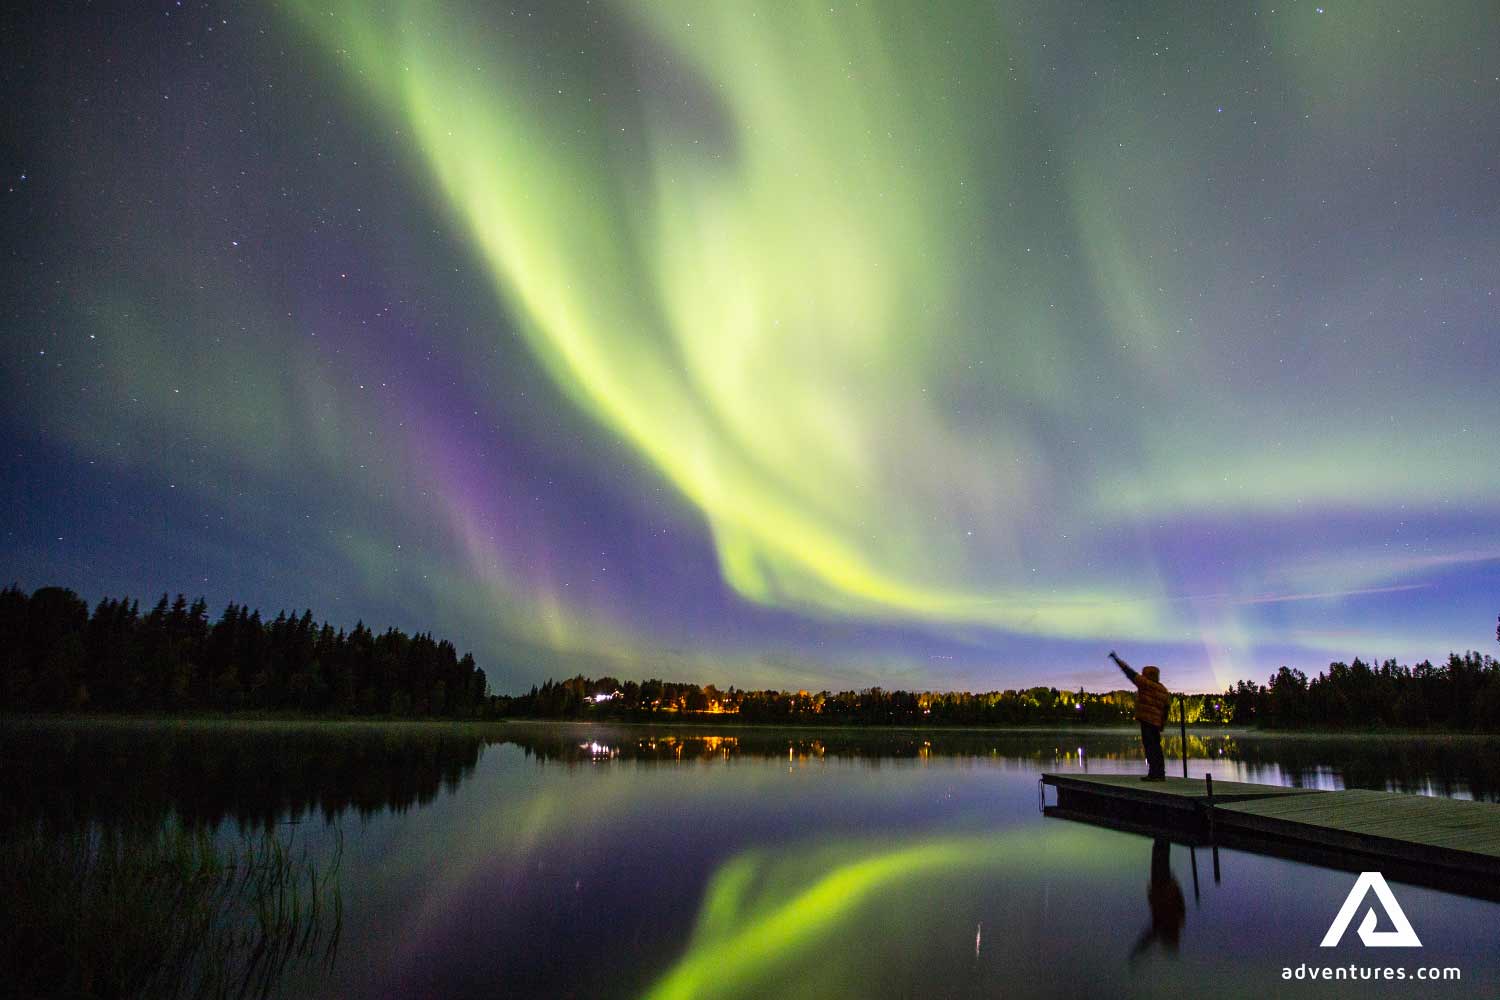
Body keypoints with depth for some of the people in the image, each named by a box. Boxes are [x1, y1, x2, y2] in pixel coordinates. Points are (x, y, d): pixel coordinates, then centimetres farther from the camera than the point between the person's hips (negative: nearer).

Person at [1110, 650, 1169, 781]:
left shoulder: (1147, 685, -9)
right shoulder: (1163, 690, 16)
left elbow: (1130, 673, -9)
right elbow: (1165, 710, 16)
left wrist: (1116, 659, -4)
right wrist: (1162, 726, 20)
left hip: (1146, 719, -9)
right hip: (1157, 722, 9)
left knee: (1149, 746, -9)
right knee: (1155, 747, 13)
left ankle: (1154, 773, -12)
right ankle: (1160, 774, 17)